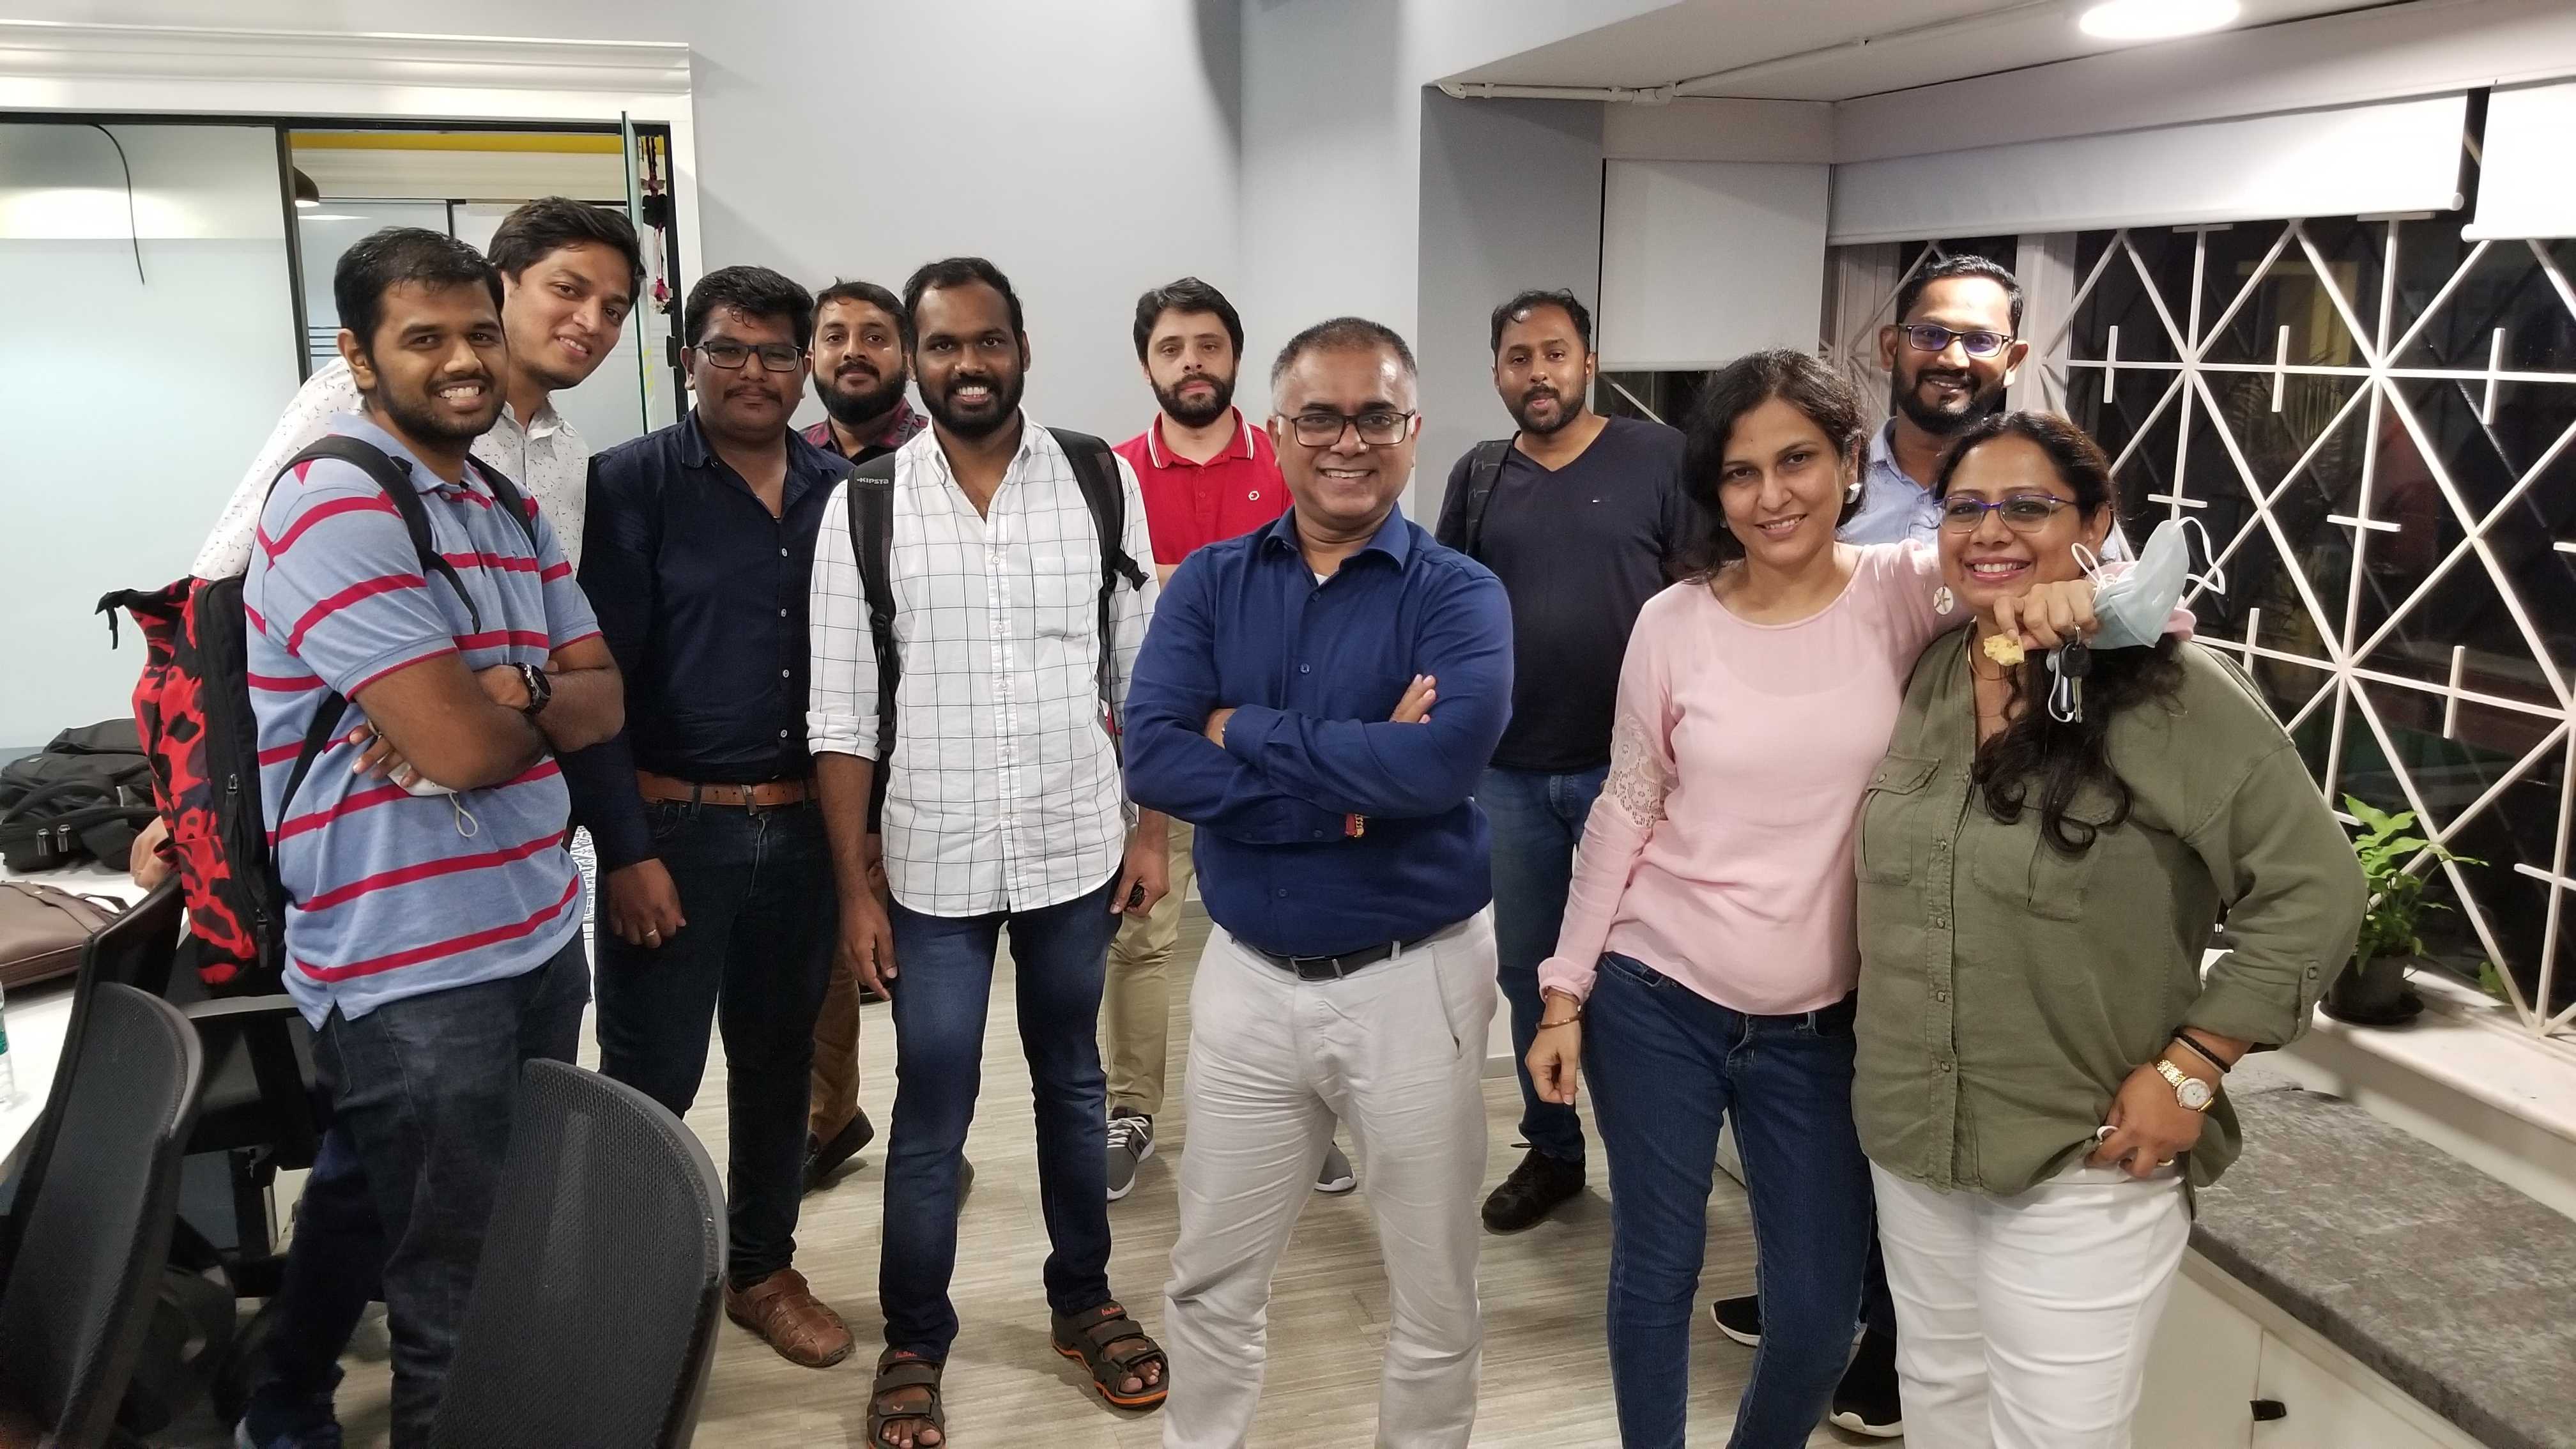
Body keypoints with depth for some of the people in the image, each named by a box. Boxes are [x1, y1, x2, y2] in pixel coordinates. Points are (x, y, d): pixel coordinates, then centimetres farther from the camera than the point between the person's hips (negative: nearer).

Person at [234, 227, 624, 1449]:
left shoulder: (511, 509, 11)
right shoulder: (336, 511, -17)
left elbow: (604, 700, 6)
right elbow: (463, 746, -24)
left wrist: (508, 693, -15)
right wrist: (544, 702, -3)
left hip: (540, 932, 8)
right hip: (412, 965, -8)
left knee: (366, 1203, 26)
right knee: (459, 1298, 3)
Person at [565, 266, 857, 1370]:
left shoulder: (838, 489, 6)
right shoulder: (630, 484, -7)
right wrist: (627, 849, -14)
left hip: (802, 827, 4)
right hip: (673, 823, -4)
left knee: (779, 1060, 16)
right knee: (651, 1077, 3)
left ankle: (763, 1269, 33)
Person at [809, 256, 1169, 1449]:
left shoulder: (1102, 483, -2)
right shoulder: (862, 508, -5)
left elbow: (1142, 671, 3)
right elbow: (842, 716, -4)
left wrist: (1150, 828, 0)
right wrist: (854, 886, -5)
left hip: (1077, 848, 2)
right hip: (933, 862, -1)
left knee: (1073, 1085, 18)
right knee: (931, 1117, 8)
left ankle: (1083, 1302, 37)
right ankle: (913, 1346, 27)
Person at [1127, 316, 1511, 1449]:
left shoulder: (1458, 595, -8)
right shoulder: (1208, 583, 0)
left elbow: (1445, 760, -27)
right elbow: (1152, 758, -14)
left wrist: (1244, 730, -19)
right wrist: (1355, 782, -21)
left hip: (1414, 978, -2)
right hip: (1248, 974, 3)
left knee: (1434, 1294, 15)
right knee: (1211, 1277, 18)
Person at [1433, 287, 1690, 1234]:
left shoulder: (1659, 457, -3)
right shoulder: (1479, 475, 8)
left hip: (1627, 764, -3)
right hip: (1506, 772, 4)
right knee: (1528, 970, 13)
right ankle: (1550, 1151, 29)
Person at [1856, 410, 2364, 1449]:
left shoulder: (2173, 696, -17)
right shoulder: (1919, 682, 2)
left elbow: (2310, 895, -15)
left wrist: (2188, 1076, -16)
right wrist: (1878, 1044, 9)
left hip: (2084, 1163, -6)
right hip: (1910, 1137, 6)